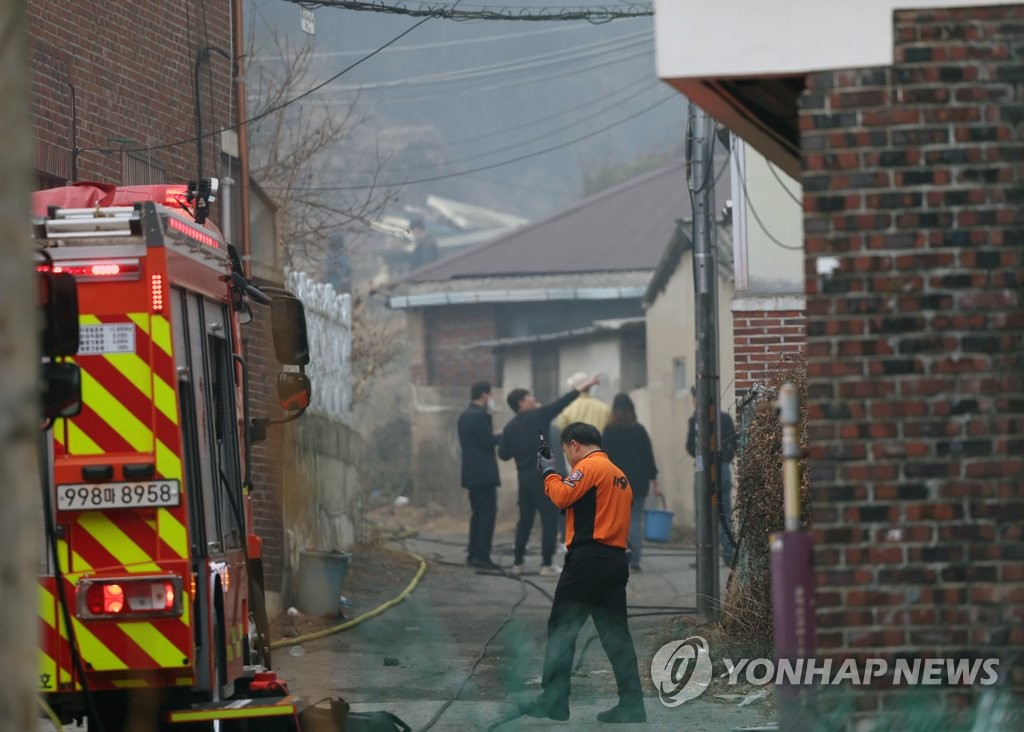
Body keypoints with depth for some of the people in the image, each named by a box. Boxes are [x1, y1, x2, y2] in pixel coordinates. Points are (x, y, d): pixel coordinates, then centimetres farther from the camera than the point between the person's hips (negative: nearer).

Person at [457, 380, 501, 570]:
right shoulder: (480, 416, -16)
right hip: (484, 473, -9)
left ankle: (473, 554, 14)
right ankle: (482, 556, -10)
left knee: (477, 513, 14)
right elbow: (489, 441, -18)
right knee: (488, 513, -7)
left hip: (471, 473, 9)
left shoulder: (464, 415, 13)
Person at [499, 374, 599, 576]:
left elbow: (504, 454, 3)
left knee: (525, 520, 16)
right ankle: (546, 565, -8)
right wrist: (583, 387, -2)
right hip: (542, 476, -6)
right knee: (549, 518, -2)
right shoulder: (537, 416, -7)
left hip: (524, 476, 6)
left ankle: (518, 563, 15)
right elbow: (562, 402, -7)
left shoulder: (510, 427, 6)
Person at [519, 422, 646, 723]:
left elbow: (562, 496, -14)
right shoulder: (619, 475, 20)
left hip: (589, 559, -8)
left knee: (561, 629, -1)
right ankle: (632, 705, -1)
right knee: (616, 633, 6)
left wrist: (549, 472, 1)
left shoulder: (590, 466, -7)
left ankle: (553, 702, -2)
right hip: (616, 561, 8)